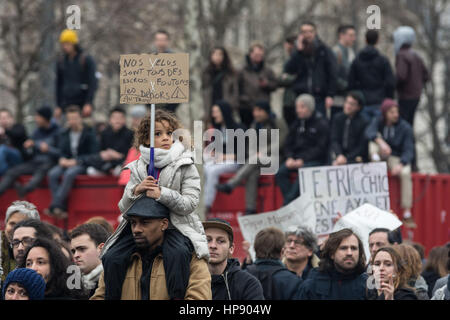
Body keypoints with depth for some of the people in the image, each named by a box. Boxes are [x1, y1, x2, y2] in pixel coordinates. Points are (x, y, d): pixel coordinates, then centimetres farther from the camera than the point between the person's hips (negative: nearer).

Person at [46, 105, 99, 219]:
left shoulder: (89, 133, 1)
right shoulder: (64, 135, 17)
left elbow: (93, 154, -6)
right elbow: (62, 152, 17)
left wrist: (76, 161, -17)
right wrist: (62, 159, -8)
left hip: (82, 164, -5)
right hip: (67, 163, 5)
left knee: (69, 174, -37)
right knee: (52, 174, -26)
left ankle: (54, 206, -38)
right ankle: (61, 208, -31)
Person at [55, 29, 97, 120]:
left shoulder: (87, 60, -3)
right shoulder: (61, 61, 10)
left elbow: (92, 83, -8)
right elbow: (59, 84, 16)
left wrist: (88, 104, -16)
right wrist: (58, 106, 13)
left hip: (83, 104, -4)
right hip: (67, 104, 4)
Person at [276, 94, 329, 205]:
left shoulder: (321, 124, -2)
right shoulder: (297, 123, 16)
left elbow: (320, 148, -9)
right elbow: (288, 144, 18)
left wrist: (302, 160, -17)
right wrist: (290, 158, -4)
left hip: (315, 160, -6)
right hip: (296, 159, 6)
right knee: (281, 172, -21)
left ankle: (287, 204, -35)